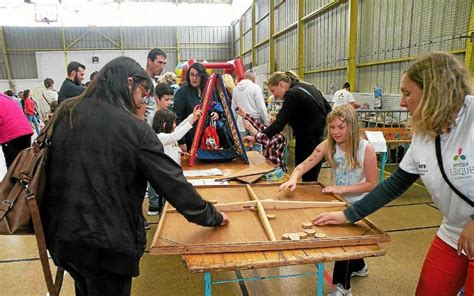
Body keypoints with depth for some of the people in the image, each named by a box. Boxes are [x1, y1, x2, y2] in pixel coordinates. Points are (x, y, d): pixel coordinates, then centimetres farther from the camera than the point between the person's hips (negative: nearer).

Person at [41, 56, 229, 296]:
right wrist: (213, 217, -4)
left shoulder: (66, 113, 0)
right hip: (106, 242, -5)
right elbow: (172, 182, -15)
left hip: (60, 234, 6)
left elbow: (52, 167, 14)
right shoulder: (134, 128, -17)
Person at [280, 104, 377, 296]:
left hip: (358, 204, -4)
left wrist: (343, 188, -28)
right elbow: (304, 166, -16)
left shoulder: (366, 149, -24)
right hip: (339, 200, 5)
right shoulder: (327, 145, -14)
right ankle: (358, 267, 53)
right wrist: (293, 179, -36)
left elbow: (371, 184, -19)